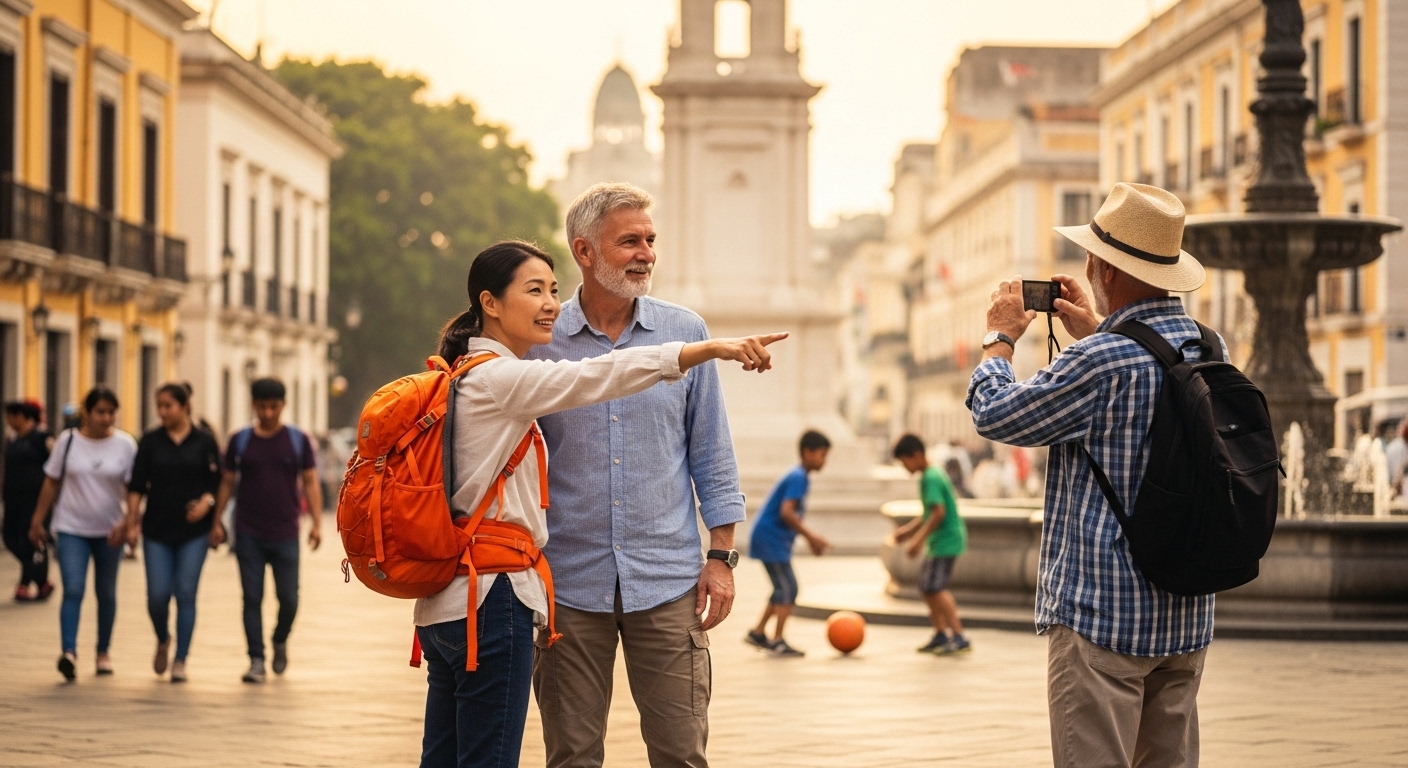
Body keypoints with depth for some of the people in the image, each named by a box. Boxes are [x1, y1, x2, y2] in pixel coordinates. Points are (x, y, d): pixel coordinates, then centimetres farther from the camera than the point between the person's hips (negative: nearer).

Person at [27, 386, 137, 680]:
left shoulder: (125, 445, -3)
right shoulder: (68, 441, -2)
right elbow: (51, 483, 4)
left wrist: (127, 523, -16)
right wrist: (37, 521, 5)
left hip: (109, 532, 1)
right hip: (71, 528, -1)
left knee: (106, 593, 11)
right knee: (73, 590, -15)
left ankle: (103, 653, 23)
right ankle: (68, 653, -24)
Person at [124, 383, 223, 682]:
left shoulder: (205, 442, 1)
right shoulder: (150, 442, 3)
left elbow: (217, 483, 2)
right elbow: (136, 486, 2)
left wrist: (206, 502, -17)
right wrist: (131, 522, -6)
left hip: (193, 531, -1)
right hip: (156, 529, 1)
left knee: (186, 595, -3)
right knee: (157, 595, -4)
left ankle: (180, 661, 5)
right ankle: (163, 641, 26)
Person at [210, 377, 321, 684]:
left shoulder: (298, 440, 2)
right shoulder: (240, 441, 4)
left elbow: (310, 482, 3)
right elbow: (227, 483, 9)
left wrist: (316, 522, -5)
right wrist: (216, 521, 3)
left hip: (285, 534, 0)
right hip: (248, 534, 0)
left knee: (288, 598, 2)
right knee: (252, 598, -1)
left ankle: (280, 642, 30)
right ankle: (256, 661, 4)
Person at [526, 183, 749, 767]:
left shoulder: (685, 334, 4)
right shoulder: (537, 342, 0)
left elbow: (712, 455, 8)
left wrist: (722, 555, 2)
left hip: (667, 582, 1)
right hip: (570, 583, 0)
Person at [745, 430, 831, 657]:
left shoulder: (798, 476, 15)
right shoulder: (798, 478, -16)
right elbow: (786, 512, -25)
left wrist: (810, 537, 15)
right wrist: (810, 536, -19)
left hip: (773, 540, 10)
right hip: (771, 539, -10)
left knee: (784, 589, 16)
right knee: (787, 589, -9)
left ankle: (758, 633, 23)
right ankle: (777, 642, -8)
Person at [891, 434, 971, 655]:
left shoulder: (931, 478, -17)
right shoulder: (931, 475, 15)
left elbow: (938, 512, -25)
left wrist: (919, 539, -23)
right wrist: (908, 529, 16)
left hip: (946, 540, -11)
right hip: (938, 541, 11)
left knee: (936, 588, -15)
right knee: (926, 587, 18)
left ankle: (959, 637, -19)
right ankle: (941, 634, 29)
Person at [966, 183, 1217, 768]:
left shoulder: (1103, 362, -19)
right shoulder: (1210, 350, 5)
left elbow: (993, 415, -8)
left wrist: (1000, 337, 8)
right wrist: (1095, 331, 29)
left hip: (1104, 615, -8)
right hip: (1187, 615, 8)